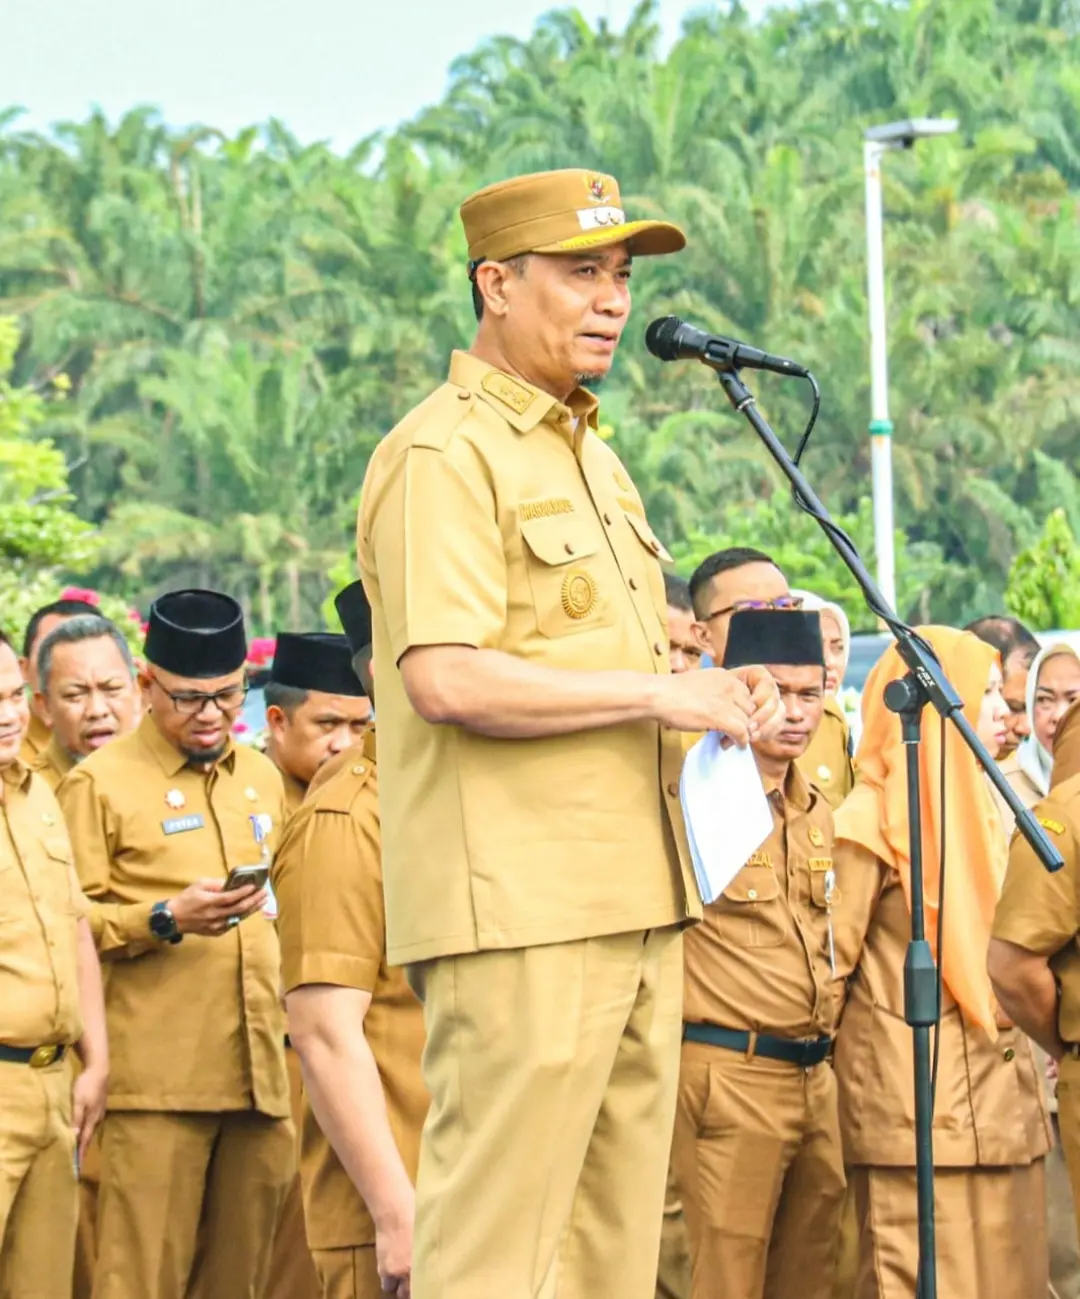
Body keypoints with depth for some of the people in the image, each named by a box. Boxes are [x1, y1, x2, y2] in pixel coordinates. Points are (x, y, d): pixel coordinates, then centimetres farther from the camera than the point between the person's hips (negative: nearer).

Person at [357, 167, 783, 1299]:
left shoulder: (589, 453, 21)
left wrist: (713, 697, 11)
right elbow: (445, 679, -22)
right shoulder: (444, 455, -10)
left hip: (633, 905, 10)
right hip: (518, 909, -10)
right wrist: (662, 691, -16)